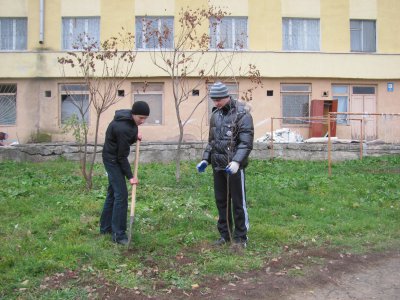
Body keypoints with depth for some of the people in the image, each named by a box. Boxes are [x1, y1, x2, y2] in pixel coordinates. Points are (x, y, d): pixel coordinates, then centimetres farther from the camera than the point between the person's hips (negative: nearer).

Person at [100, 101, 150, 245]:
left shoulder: (129, 118, -2)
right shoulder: (123, 128, -30)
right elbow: (122, 156, -23)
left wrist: (135, 136, -4)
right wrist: (130, 176, -17)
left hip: (114, 158, 10)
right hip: (112, 159, -10)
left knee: (112, 192, 15)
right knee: (121, 195, -10)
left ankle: (105, 227, 27)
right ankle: (118, 234, -3)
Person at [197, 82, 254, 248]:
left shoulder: (242, 115, -9)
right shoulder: (215, 115, 11)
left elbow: (246, 143, -16)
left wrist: (236, 161, -28)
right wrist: (206, 159, 8)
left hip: (234, 167, -6)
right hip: (218, 166, 6)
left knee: (238, 202, 3)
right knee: (221, 201, 13)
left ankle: (240, 237, 17)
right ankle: (224, 234, 26)